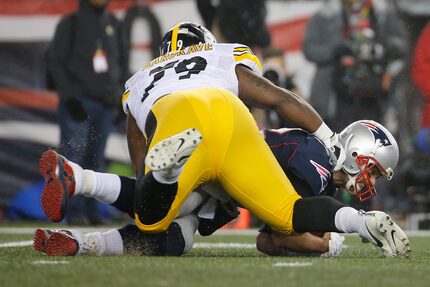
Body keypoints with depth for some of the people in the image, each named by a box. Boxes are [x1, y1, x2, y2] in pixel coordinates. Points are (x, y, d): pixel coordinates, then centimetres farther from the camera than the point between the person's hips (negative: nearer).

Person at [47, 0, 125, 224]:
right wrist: (68, 96, -11)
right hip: (78, 102, -5)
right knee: (74, 155, -11)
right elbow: (55, 62, -3)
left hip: (106, 103, 5)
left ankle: (91, 211, 6)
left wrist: (117, 94, 11)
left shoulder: (112, 24, 16)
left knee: (96, 160, 4)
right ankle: (75, 211, -12)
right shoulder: (71, 23, 1)